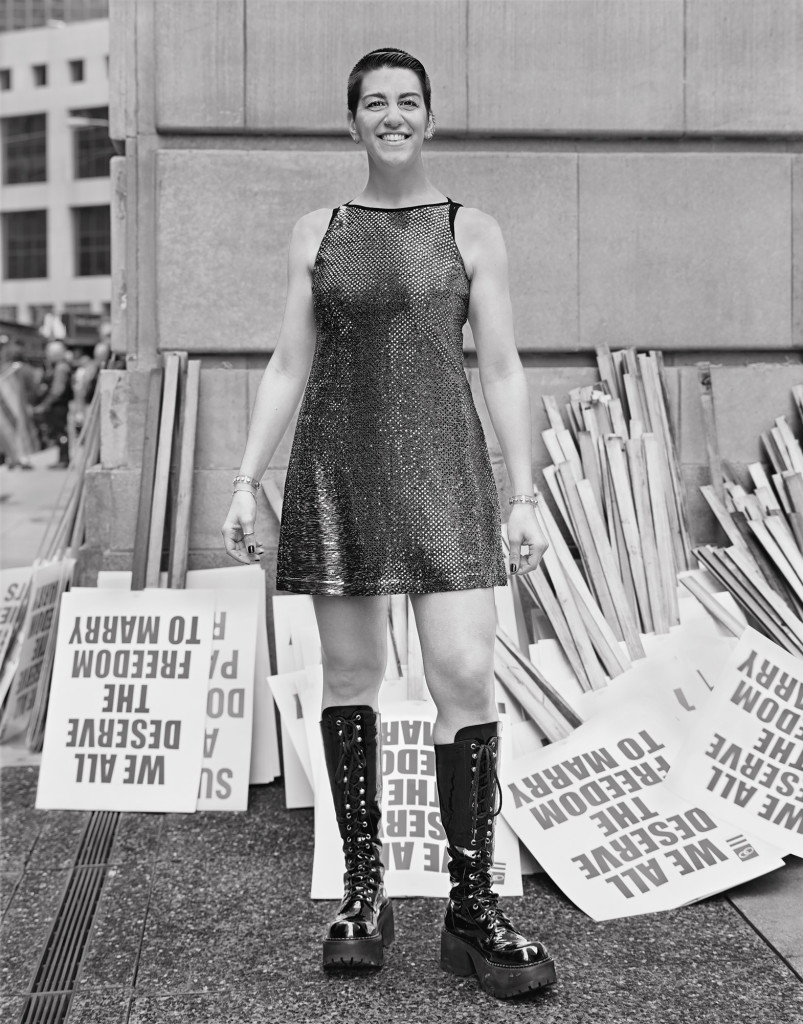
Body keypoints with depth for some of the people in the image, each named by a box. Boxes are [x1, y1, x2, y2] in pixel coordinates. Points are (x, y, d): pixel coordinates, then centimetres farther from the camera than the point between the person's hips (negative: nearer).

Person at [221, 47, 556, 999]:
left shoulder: (473, 231, 6)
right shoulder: (316, 232, 10)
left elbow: (503, 371, 4)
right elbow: (287, 368, 10)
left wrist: (525, 497, -2)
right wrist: (246, 482, 2)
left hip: (443, 467, -1)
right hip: (334, 469, 2)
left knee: (466, 674, -12)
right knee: (349, 675, 4)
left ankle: (471, 909, -2)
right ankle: (363, 893, 16)